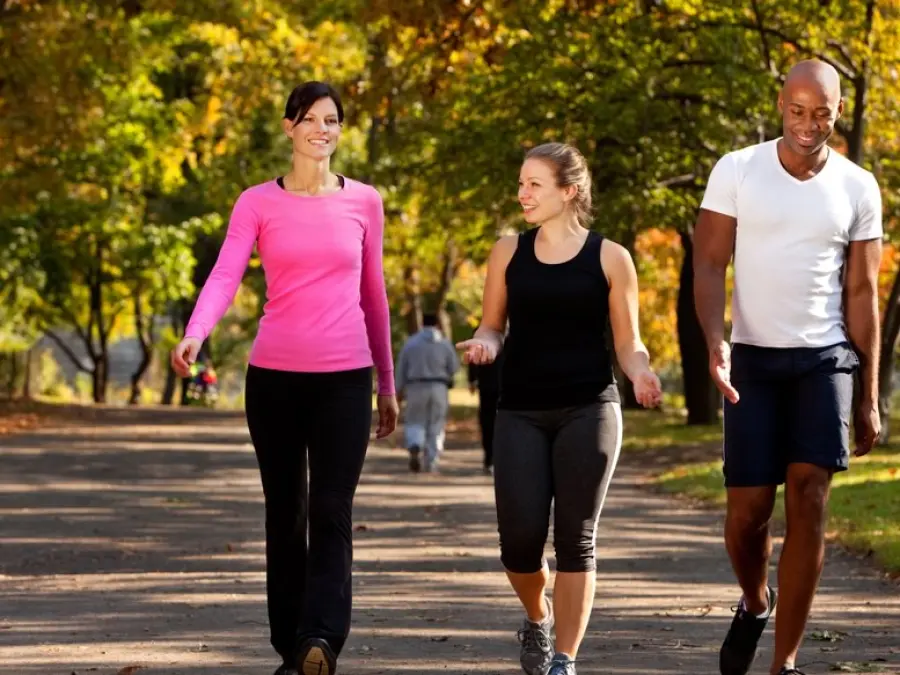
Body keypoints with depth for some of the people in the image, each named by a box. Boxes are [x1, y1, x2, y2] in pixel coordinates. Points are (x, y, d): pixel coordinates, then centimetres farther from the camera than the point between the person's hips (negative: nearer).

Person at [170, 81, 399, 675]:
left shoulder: (364, 202, 7)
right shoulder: (259, 204, 3)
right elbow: (225, 275, -10)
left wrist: (388, 383, 16)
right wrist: (194, 335, -29)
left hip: (345, 378, 0)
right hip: (275, 375, 0)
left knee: (331, 513, -12)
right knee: (284, 515, 6)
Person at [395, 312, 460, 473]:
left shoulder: (411, 343, 0)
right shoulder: (445, 343, -1)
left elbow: (401, 368, 2)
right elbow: (454, 367, 0)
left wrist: (399, 389, 11)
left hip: (416, 387, 0)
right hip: (439, 388, 0)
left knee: (415, 422, 10)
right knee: (436, 427, 8)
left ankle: (414, 446, -20)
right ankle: (431, 463, 3)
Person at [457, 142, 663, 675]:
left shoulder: (609, 258, 1)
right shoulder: (509, 252, 7)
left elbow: (628, 342, 5)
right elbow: (492, 327, 14)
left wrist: (641, 375, -16)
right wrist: (483, 345, -10)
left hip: (589, 410, -2)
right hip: (521, 411, 2)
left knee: (576, 538, -4)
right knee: (521, 538, -6)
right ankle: (538, 619, 26)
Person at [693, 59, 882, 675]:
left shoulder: (858, 188, 2)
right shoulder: (737, 171, -2)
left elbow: (863, 294, 5)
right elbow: (709, 265, -3)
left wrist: (870, 397, 3)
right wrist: (716, 341, -21)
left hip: (825, 359, 0)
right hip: (753, 359, 0)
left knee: (808, 500, -12)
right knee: (749, 508, -2)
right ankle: (755, 602, 32)